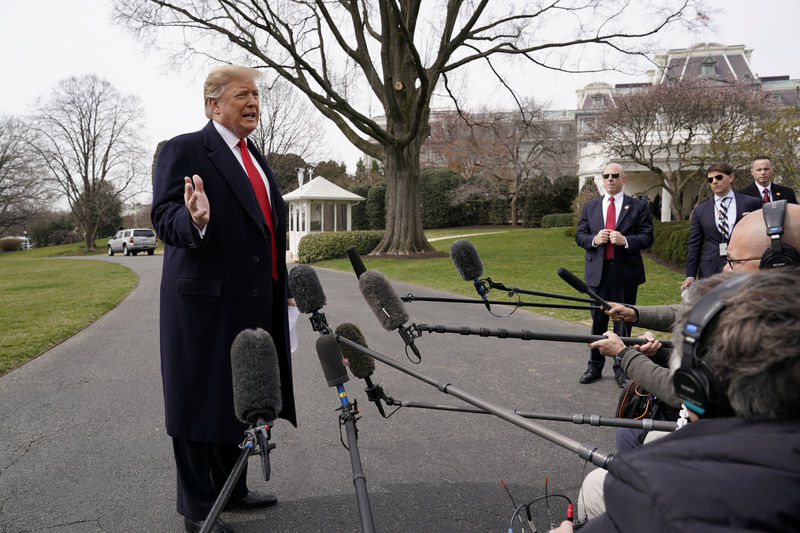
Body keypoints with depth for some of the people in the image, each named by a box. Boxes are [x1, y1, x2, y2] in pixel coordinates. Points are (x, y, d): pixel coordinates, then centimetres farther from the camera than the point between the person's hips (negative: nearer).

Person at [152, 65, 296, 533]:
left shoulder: (255, 157, 18)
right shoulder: (183, 150, -6)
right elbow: (165, 218, -14)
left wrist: (281, 288, 23)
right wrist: (195, 220, -36)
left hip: (254, 301, 8)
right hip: (205, 298, -7)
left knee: (239, 398, 16)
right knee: (201, 401, 2)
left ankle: (231, 489, 31)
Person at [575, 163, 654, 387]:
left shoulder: (638, 207, 2)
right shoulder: (590, 207, 10)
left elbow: (647, 237, -3)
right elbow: (579, 236, 8)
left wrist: (625, 240, -19)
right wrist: (594, 239, -13)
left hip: (626, 272, -2)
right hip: (597, 272, 2)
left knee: (624, 322, 6)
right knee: (597, 321, 9)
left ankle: (622, 368, 18)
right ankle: (595, 367, 20)